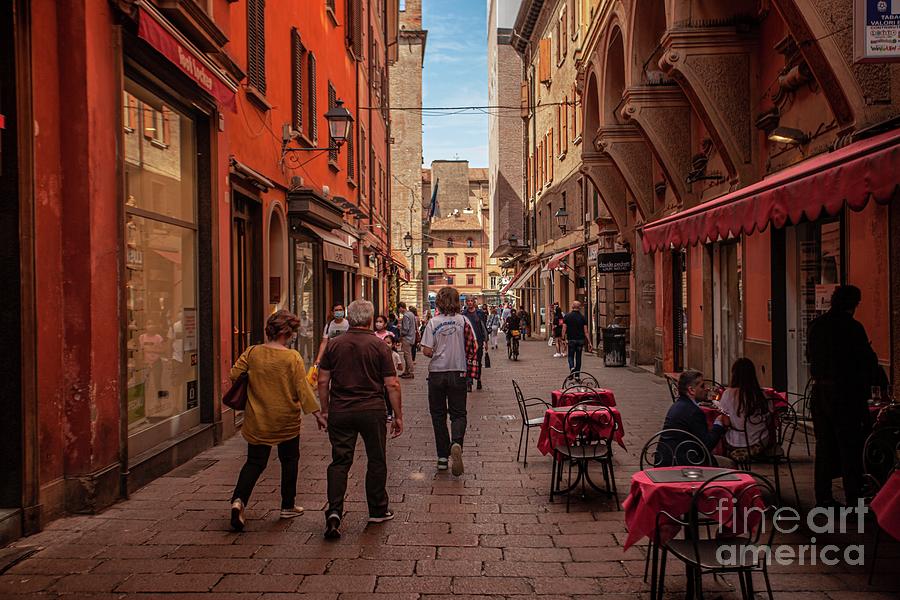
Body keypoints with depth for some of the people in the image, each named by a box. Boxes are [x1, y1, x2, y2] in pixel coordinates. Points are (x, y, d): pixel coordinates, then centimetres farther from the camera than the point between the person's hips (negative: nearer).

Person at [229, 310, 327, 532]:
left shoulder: (252, 353, -4)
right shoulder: (293, 357, -14)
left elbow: (234, 374, -1)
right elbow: (303, 389, -15)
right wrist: (317, 414, -7)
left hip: (257, 422, 3)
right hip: (286, 421, -3)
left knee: (255, 462, 12)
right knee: (289, 460, 16)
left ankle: (238, 499, -10)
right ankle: (288, 506, 24)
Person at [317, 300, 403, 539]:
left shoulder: (334, 345, 2)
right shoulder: (379, 346, -5)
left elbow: (323, 381, 4)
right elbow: (392, 385, -6)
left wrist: (325, 410, 14)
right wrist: (398, 415, 2)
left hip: (340, 411, 2)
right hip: (372, 411, -2)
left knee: (340, 461, 7)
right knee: (376, 461, 12)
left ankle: (334, 511, -7)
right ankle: (377, 510, 22)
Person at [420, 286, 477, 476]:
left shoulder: (433, 322, -7)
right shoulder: (463, 321, -3)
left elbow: (426, 351, -10)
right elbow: (474, 347, -4)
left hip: (437, 372, 0)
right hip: (457, 372, 0)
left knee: (438, 414, 12)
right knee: (458, 413, 8)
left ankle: (442, 457, 14)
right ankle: (456, 443, -21)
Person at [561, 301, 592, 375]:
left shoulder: (567, 316, -1)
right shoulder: (582, 317, -1)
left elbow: (564, 329, -8)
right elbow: (586, 331, -4)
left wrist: (564, 339, -5)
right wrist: (589, 343, -2)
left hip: (571, 340, -1)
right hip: (580, 340, 1)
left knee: (571, 356, 10)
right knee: (578, 357, 10)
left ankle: (571, 367, -17)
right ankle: (577, 373, 13)